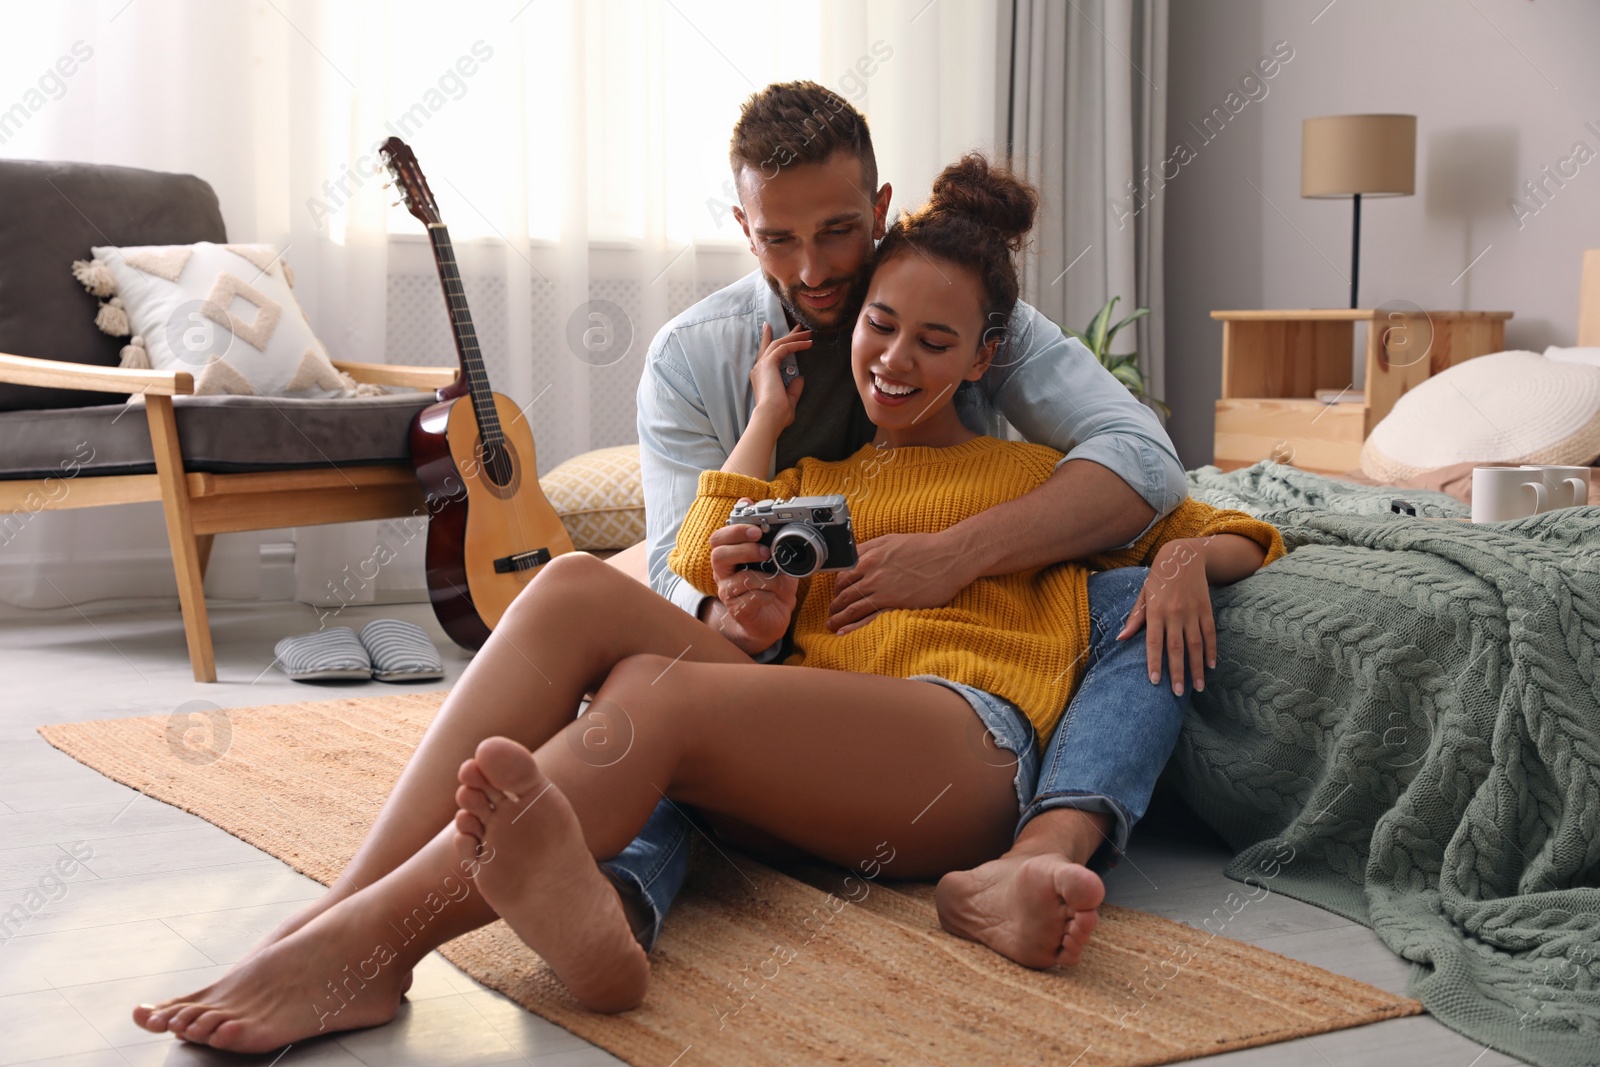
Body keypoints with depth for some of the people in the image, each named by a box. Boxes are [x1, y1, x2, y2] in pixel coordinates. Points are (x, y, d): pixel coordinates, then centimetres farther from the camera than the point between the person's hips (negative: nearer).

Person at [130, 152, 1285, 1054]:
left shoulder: (1035, 475, 26)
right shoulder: (808, 470, 32)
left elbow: (1233, 533, 28)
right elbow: (696, 586, 13)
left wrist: (1186, 558, 5)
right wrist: (767, 419, 17)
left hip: (964, 748, -4)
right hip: (790, 770, 4)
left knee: (658, 692, -31)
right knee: (581, 586, -23)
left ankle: (368, 943, -48)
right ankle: (356, 900, -42)